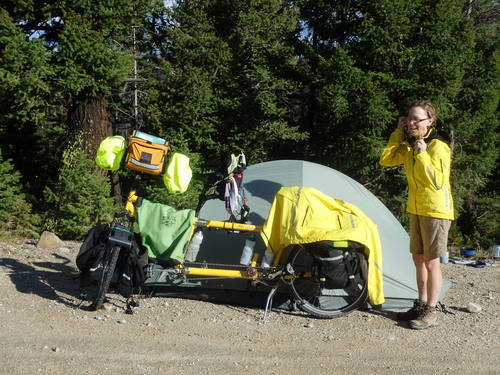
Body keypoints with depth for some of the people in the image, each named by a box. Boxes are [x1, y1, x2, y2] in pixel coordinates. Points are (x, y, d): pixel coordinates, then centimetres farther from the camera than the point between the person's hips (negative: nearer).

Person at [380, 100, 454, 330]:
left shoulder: (438, 146, -17)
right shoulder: (410, 145, 7)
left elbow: (437, 182, -22)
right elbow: (386, 160, 5)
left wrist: (423, 155, -27)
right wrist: (398, 133, 1)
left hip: (435, 211, -8)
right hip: (416, 209, 8)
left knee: (431, 261, -3)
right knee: (418, 258, 14)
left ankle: (431, 313, 6)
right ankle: (421, 305, 25)